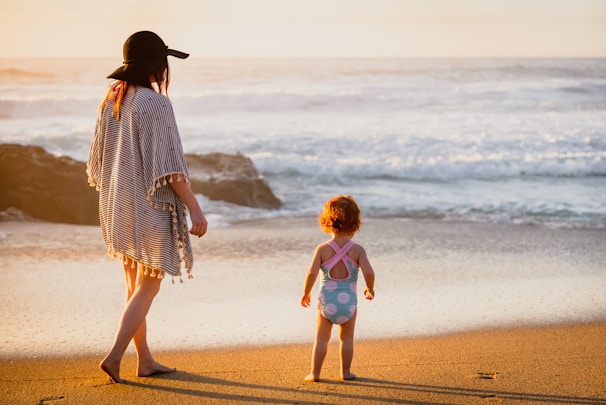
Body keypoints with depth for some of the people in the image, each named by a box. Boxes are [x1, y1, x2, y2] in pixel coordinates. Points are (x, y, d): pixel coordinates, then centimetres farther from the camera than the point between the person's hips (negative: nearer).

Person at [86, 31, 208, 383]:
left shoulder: (113, 99, 5)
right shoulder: (155, 103, -18)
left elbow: (100, 158, 12)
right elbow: (169, 165, -20)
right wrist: (195, 208, -15)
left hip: (120, 206, 8)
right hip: (150, 206, -8)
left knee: (135, 285, 15)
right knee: (148, 287, 1)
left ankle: (145, 360, 23)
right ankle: (115, 356, -6)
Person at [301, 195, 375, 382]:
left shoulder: (322, 249, -7)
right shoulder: (357, 250, -8)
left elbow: (312, 273, -13)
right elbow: (369, 272, -18)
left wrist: (306, 293, 2)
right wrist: (370, 289, 2)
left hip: (326, 301, 0)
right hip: (349, 301, 0)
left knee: (321, 339, 12)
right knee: (346, 338, 18)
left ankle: (314, 373, 11)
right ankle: (346, 372, 20)